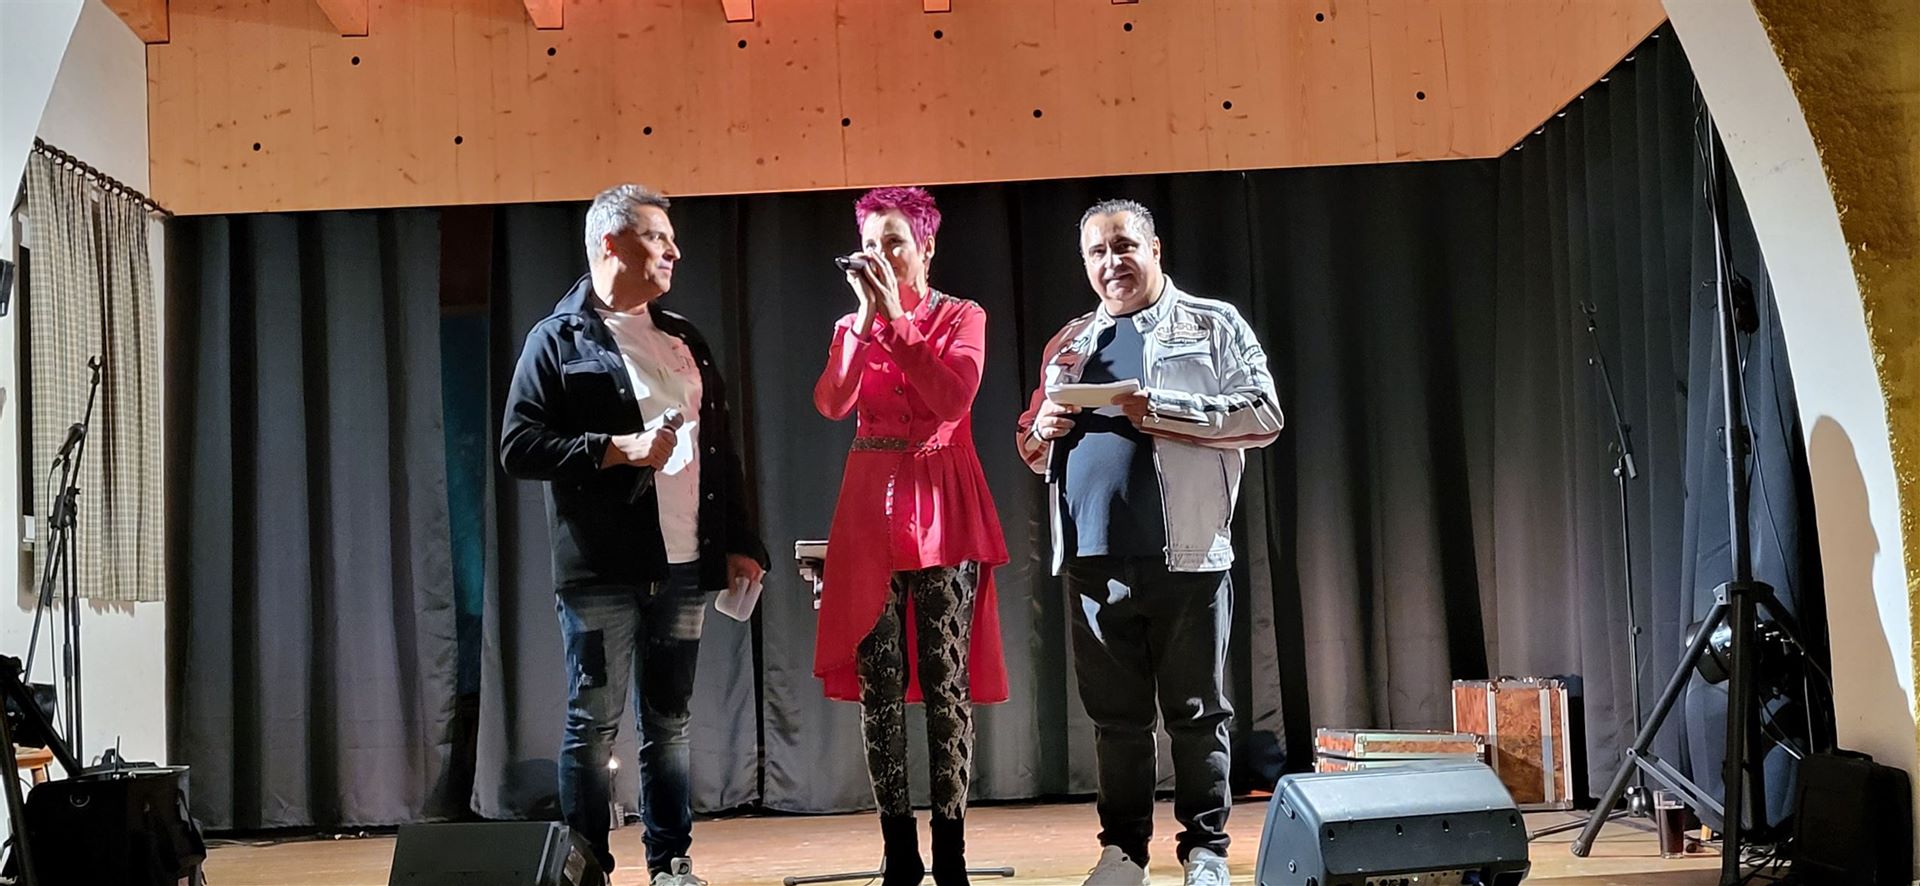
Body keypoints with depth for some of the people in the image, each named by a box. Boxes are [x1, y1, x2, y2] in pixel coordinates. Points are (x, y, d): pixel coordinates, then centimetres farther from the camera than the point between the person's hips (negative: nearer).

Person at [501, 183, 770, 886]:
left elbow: (720, 450, 18)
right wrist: (617, 448, -17)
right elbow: (519, 448, -8)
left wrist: (739, 543, 11)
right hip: (601, 570, -5)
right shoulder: (558, 339, 0)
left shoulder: (683, 340, 17)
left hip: (684, 566, 5)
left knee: (669, 722, 10)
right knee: (595, 724, 0)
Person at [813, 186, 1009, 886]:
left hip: (944, 511, -3)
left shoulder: (962, 317, 4)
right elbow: (832, 403, -6)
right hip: (870, 507, 3)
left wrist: (896, 317, -14)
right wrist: (865, 320, -14)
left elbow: (952, 398, -15)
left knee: (947, 681, -4)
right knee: (878, 682, 0)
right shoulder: (852, 325, 13)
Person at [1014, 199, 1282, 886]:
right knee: (1115, 717, 8)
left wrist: (1161, 412, -14)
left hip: (1185, 554, -4)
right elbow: (1034, 452, 25)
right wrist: (1043, 429, 1)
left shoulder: (1213, 325, 6)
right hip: (1092, 560, 4)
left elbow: (1263, 416, -5)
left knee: (1196, 713, 2)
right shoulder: (1069, 345, 19)